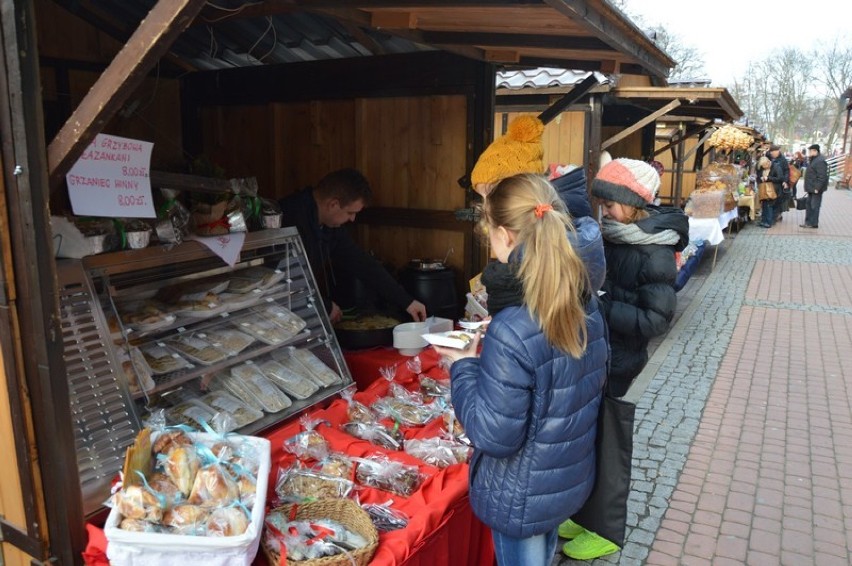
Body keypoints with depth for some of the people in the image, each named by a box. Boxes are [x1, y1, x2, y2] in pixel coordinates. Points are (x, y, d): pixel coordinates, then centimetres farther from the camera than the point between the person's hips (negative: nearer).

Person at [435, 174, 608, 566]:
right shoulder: (586, 305, -8)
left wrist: (463, 368, -14)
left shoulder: (511, 332, -33)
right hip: (571, 480, 7)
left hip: (523, 498, -6)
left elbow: (494, 435, -27)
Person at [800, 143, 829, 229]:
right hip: (811, 188, 10)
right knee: (809, 205, 14)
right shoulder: (814, 159, 14)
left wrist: (817, 188, -24)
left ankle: (813, 223, 2)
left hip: (816, 188, -10)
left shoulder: (820, 161, -19)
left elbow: (822, 177, -23)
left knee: (814, 206, -4)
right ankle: (808, 222, 21)